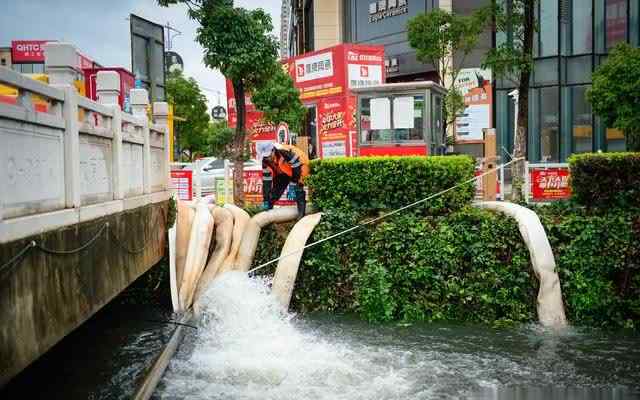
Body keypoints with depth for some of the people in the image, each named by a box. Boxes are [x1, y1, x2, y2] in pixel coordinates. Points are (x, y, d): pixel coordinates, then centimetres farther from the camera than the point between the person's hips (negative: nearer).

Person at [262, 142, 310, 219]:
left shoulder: (286, 153, -39)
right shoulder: (266, 161, -20)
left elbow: (297, 169, -31)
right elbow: (266, 181, -15)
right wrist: (266, 200, -16)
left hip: (298, 167, -5)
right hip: (282, 172, 5)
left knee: (298, 189, -24)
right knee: (275, 191, -3)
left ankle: (301, 214, -23)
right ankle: (268, 209, 14)